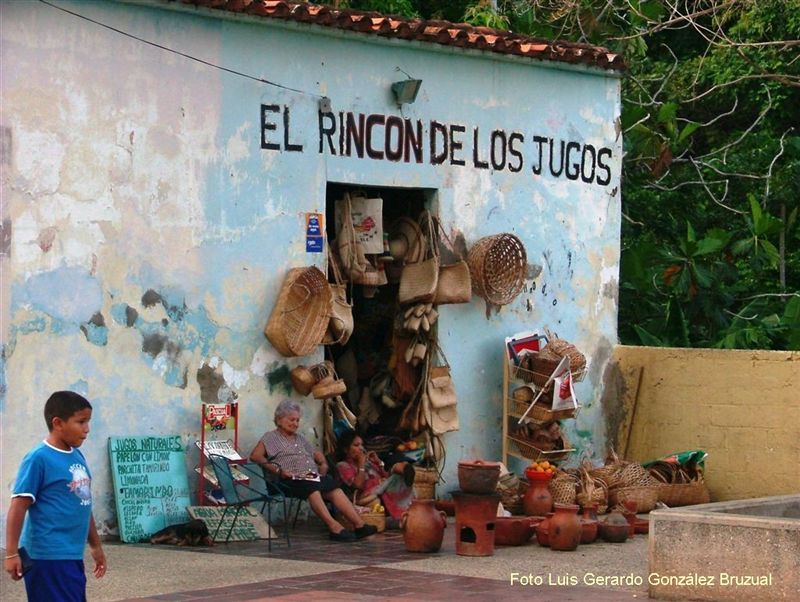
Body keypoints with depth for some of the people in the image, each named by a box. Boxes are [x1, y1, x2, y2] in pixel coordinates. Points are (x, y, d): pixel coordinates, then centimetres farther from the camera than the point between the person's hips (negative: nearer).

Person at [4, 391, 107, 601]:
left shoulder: (77, 457, 12)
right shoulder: (38, 459, -12)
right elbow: (18, 507, -14)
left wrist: (96, 546, 27)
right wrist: (12, 553, -17)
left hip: (73, 556, 8)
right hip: (49, 557, -8)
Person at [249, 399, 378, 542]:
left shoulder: (300, 439, 33)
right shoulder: (271, 437, 11)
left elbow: (317, 454, 42)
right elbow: (255, 456, -4)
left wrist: (323, 464, 17)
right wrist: (278, 470, -15)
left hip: (314, 476, 6)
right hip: (292, 480, -6)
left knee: (335, 489, -22)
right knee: (312, 488, -37)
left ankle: (360, 525, -36)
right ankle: (334, 527, -48)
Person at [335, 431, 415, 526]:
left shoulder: (367, 460, 30)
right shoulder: (342, 466, 10)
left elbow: (387, 477, 22)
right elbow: (358, 485, -8)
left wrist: (379, 462, 12)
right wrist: (361, 465, -2)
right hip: (368, 497, -6)